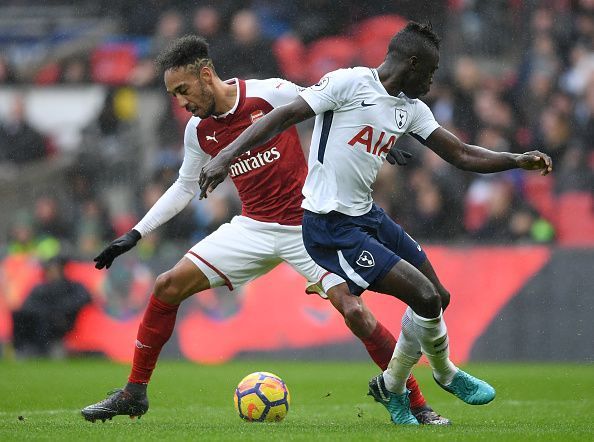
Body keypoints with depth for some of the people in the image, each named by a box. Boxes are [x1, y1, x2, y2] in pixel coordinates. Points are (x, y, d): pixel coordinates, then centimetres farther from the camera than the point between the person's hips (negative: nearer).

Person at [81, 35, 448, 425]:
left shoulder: (272, 94, -14)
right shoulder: (199, 131, 2)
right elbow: (185, 188, 16)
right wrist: (135, 235, 13)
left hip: (307, 226, -5)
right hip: (253, 228, 5)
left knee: (354, 311, -20)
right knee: (168, 287, -6)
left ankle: (417, 404, -7)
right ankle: (134, 393, 8)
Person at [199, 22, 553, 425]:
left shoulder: (411, 109, 11)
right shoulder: (349, 83, -13)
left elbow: (461, 154, 12)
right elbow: (285, 116, -15)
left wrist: (517, 160, 0)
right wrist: (228, 154, -24)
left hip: (368, 215, 9)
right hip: (332, 228, -9)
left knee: (438, 297, 11)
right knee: (425, 297, -13)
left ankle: (392, 388, 30)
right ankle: (446, 375, 16)